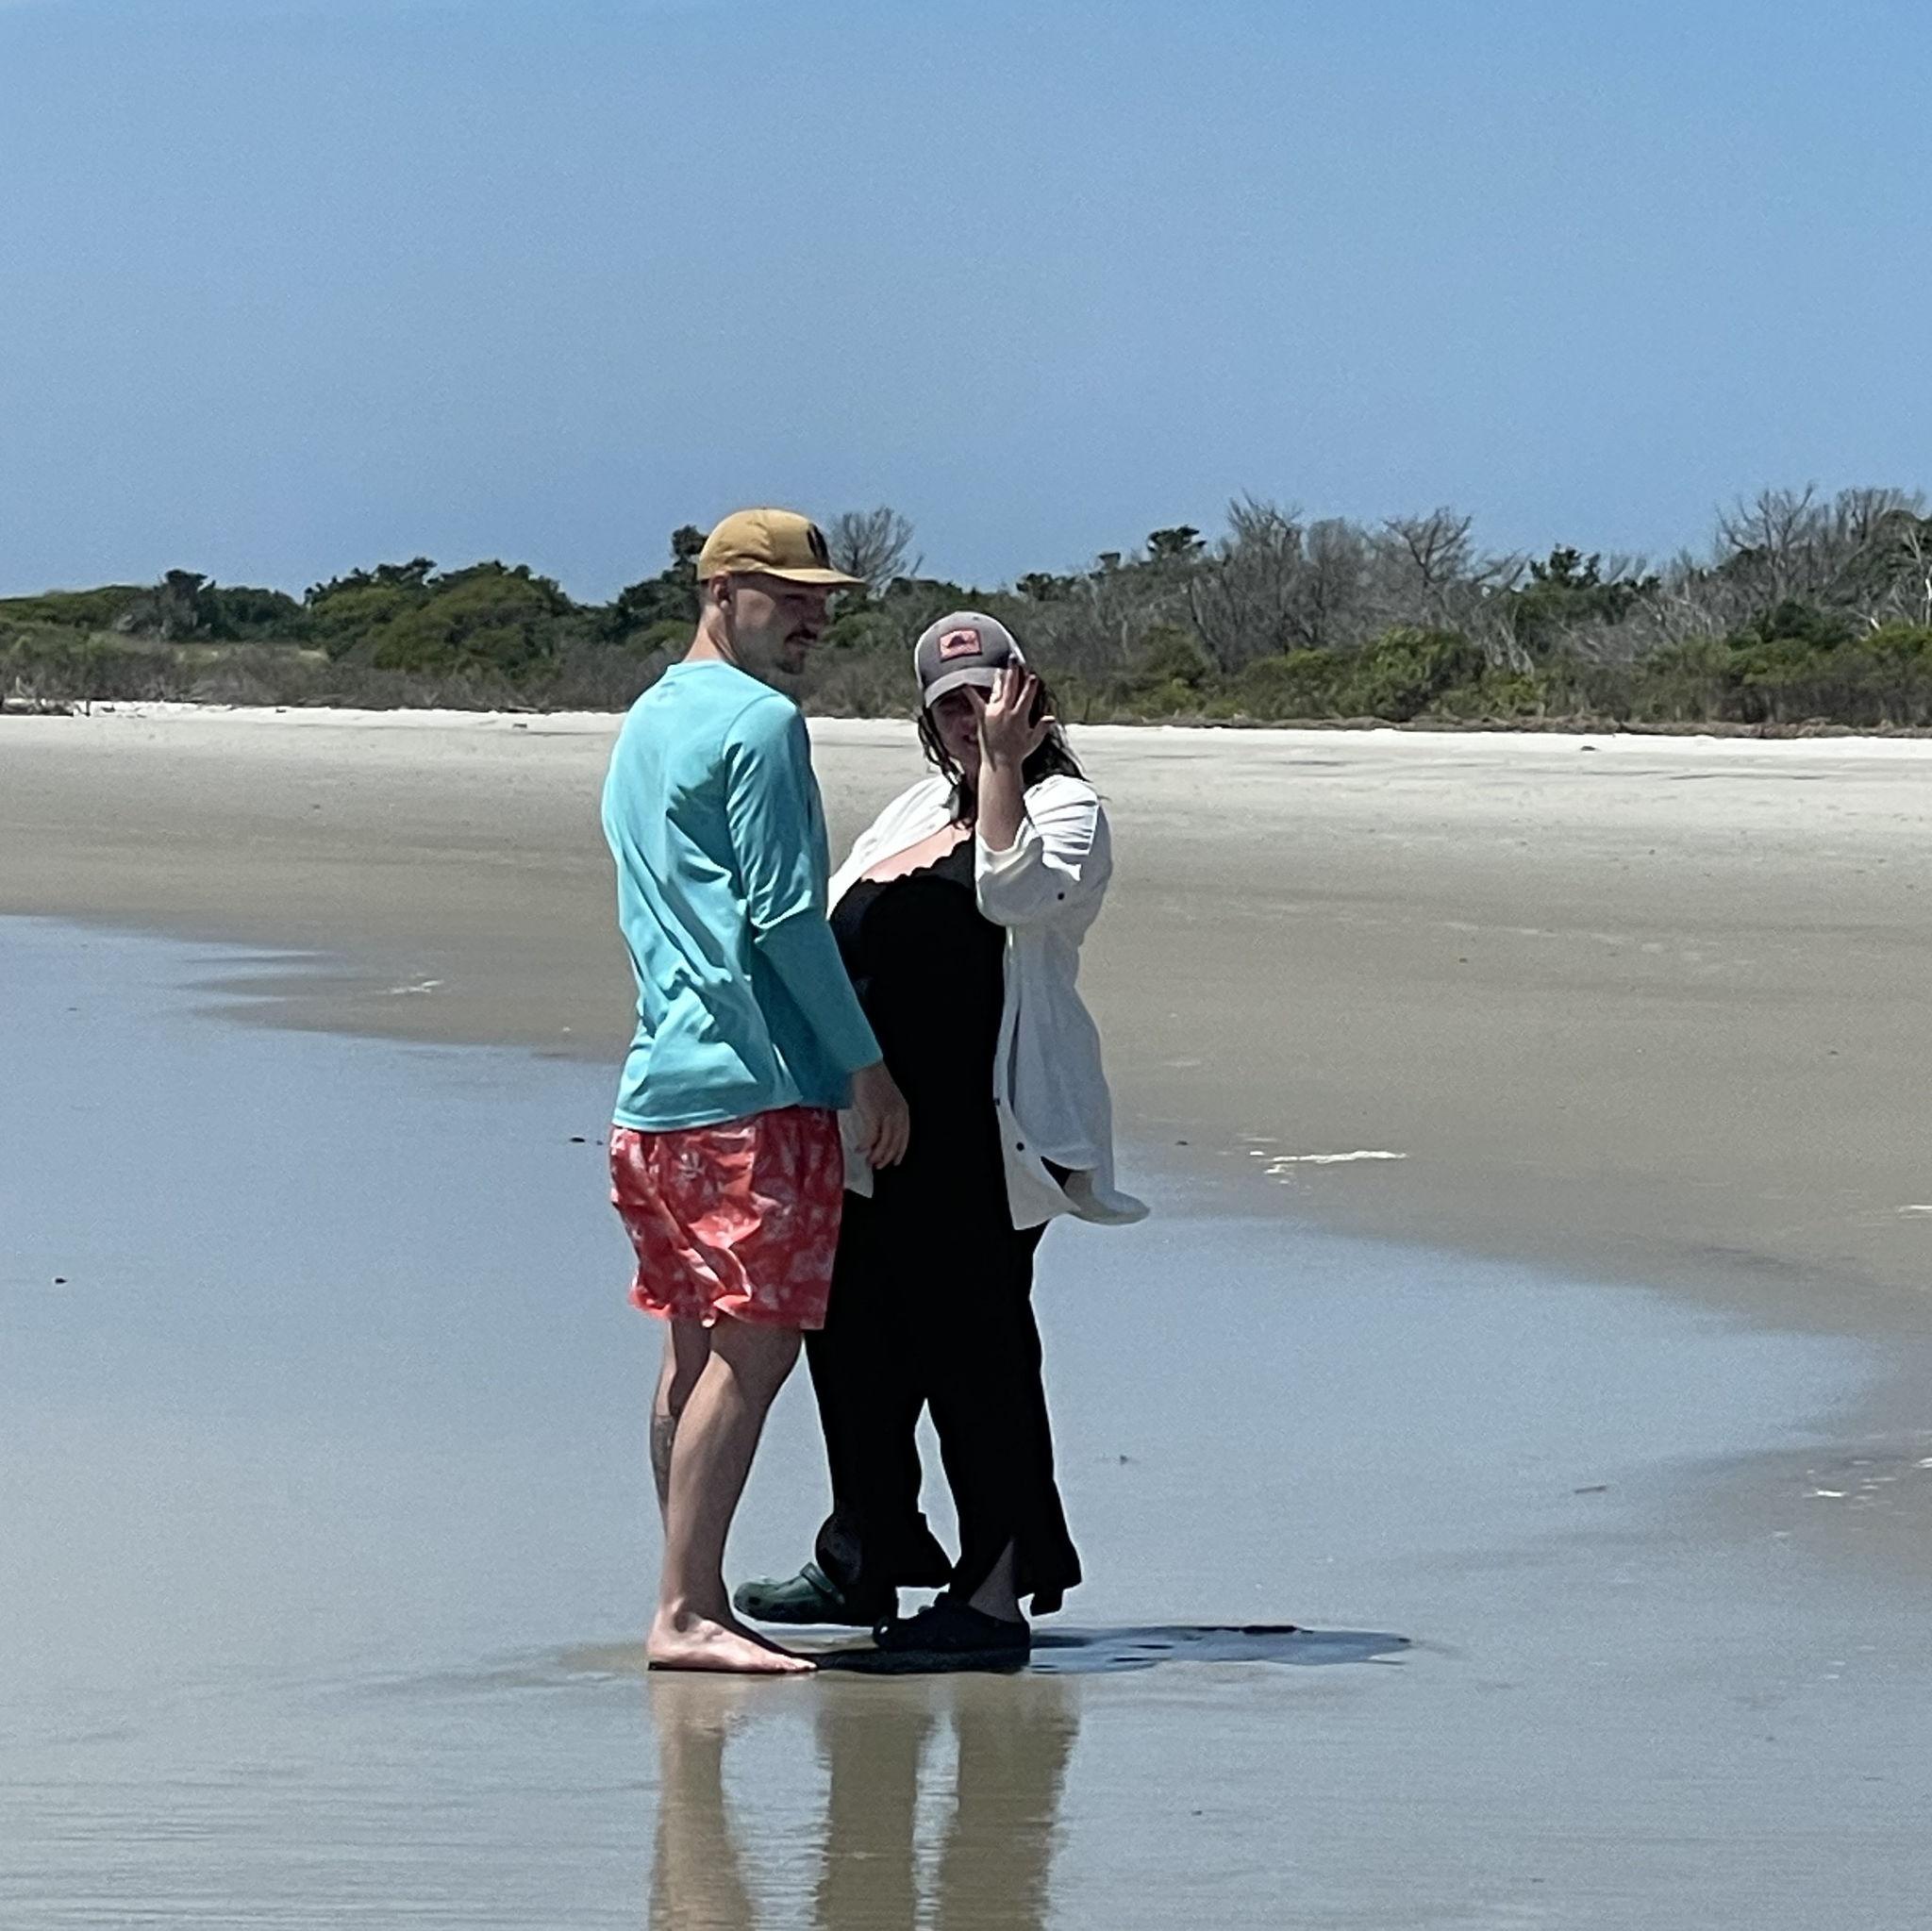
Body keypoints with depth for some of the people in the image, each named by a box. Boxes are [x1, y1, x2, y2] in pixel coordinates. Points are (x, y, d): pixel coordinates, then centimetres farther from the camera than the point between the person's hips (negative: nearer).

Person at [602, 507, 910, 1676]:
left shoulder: (645, 724, 20)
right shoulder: (759, 723, -9)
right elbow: (783, 915, -15)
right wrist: (867, 1063, -10)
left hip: (660, 1085, 10)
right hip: (758, 1084, -10)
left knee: (700, 1348, 11)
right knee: (754, 1348, -10)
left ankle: (692, 1604, 12)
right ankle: (686, 1613, -14)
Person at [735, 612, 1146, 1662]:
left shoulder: (1062, 809, -2)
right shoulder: (918, 807, 21)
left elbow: (1018, 891, -23)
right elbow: (832, 928, 24)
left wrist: (1002, 763, -23)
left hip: (978, 1131, -9)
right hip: (872, 1121, 9)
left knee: (968, 1342, -9)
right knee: (853, 1330, 15)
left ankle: (996, 1591, -6)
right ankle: (858, 1559, 29)